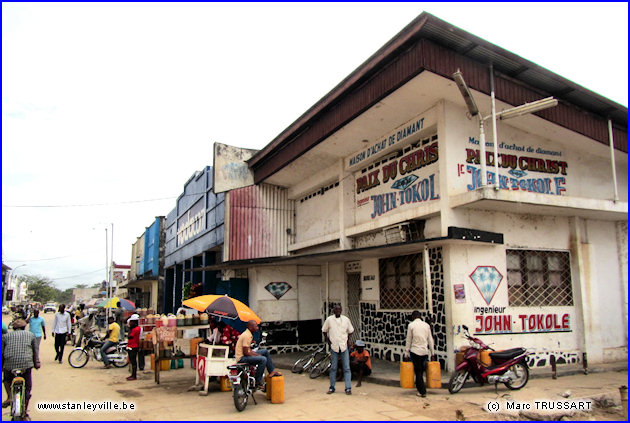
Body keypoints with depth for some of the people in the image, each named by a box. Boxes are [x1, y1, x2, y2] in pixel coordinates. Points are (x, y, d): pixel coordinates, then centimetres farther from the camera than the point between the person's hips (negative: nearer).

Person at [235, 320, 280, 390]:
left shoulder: (249, 334, 13)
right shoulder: (246, 336, -20)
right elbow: (245, 352, -22)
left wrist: (257, 354, 4)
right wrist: (257, 355, -11)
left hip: (245, 355, 11)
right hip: (242, 358, -11)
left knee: (265, 351, 12)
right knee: (263, 359, -25)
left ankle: (272, 371, 13)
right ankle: (258, 382, -16)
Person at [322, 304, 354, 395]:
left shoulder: (346, 319, 1)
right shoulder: (329, 319, -2)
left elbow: (351, 331, 15)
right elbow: (324, 330, 12)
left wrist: (348, 339, 4)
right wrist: (327, 339, 3)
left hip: (344, 346, 1)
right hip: (334, 347, 0)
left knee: (346, 368, -1)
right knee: (333, 368, 7)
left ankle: (348, 388, 4)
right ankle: (332, 388, 18)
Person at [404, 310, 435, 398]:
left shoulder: (411, 325, -4)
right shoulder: (426, 325, 6)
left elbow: (408, 340, -3)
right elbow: (430, 340, 8)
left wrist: (407, 352, 4)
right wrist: (432, 353, 14)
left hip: (415, 351, -4)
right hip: (425, 351, 4)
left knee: (418, 371, 4)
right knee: (421, 371, 17)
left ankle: (422, 391, 4)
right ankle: (419, 387, 27)